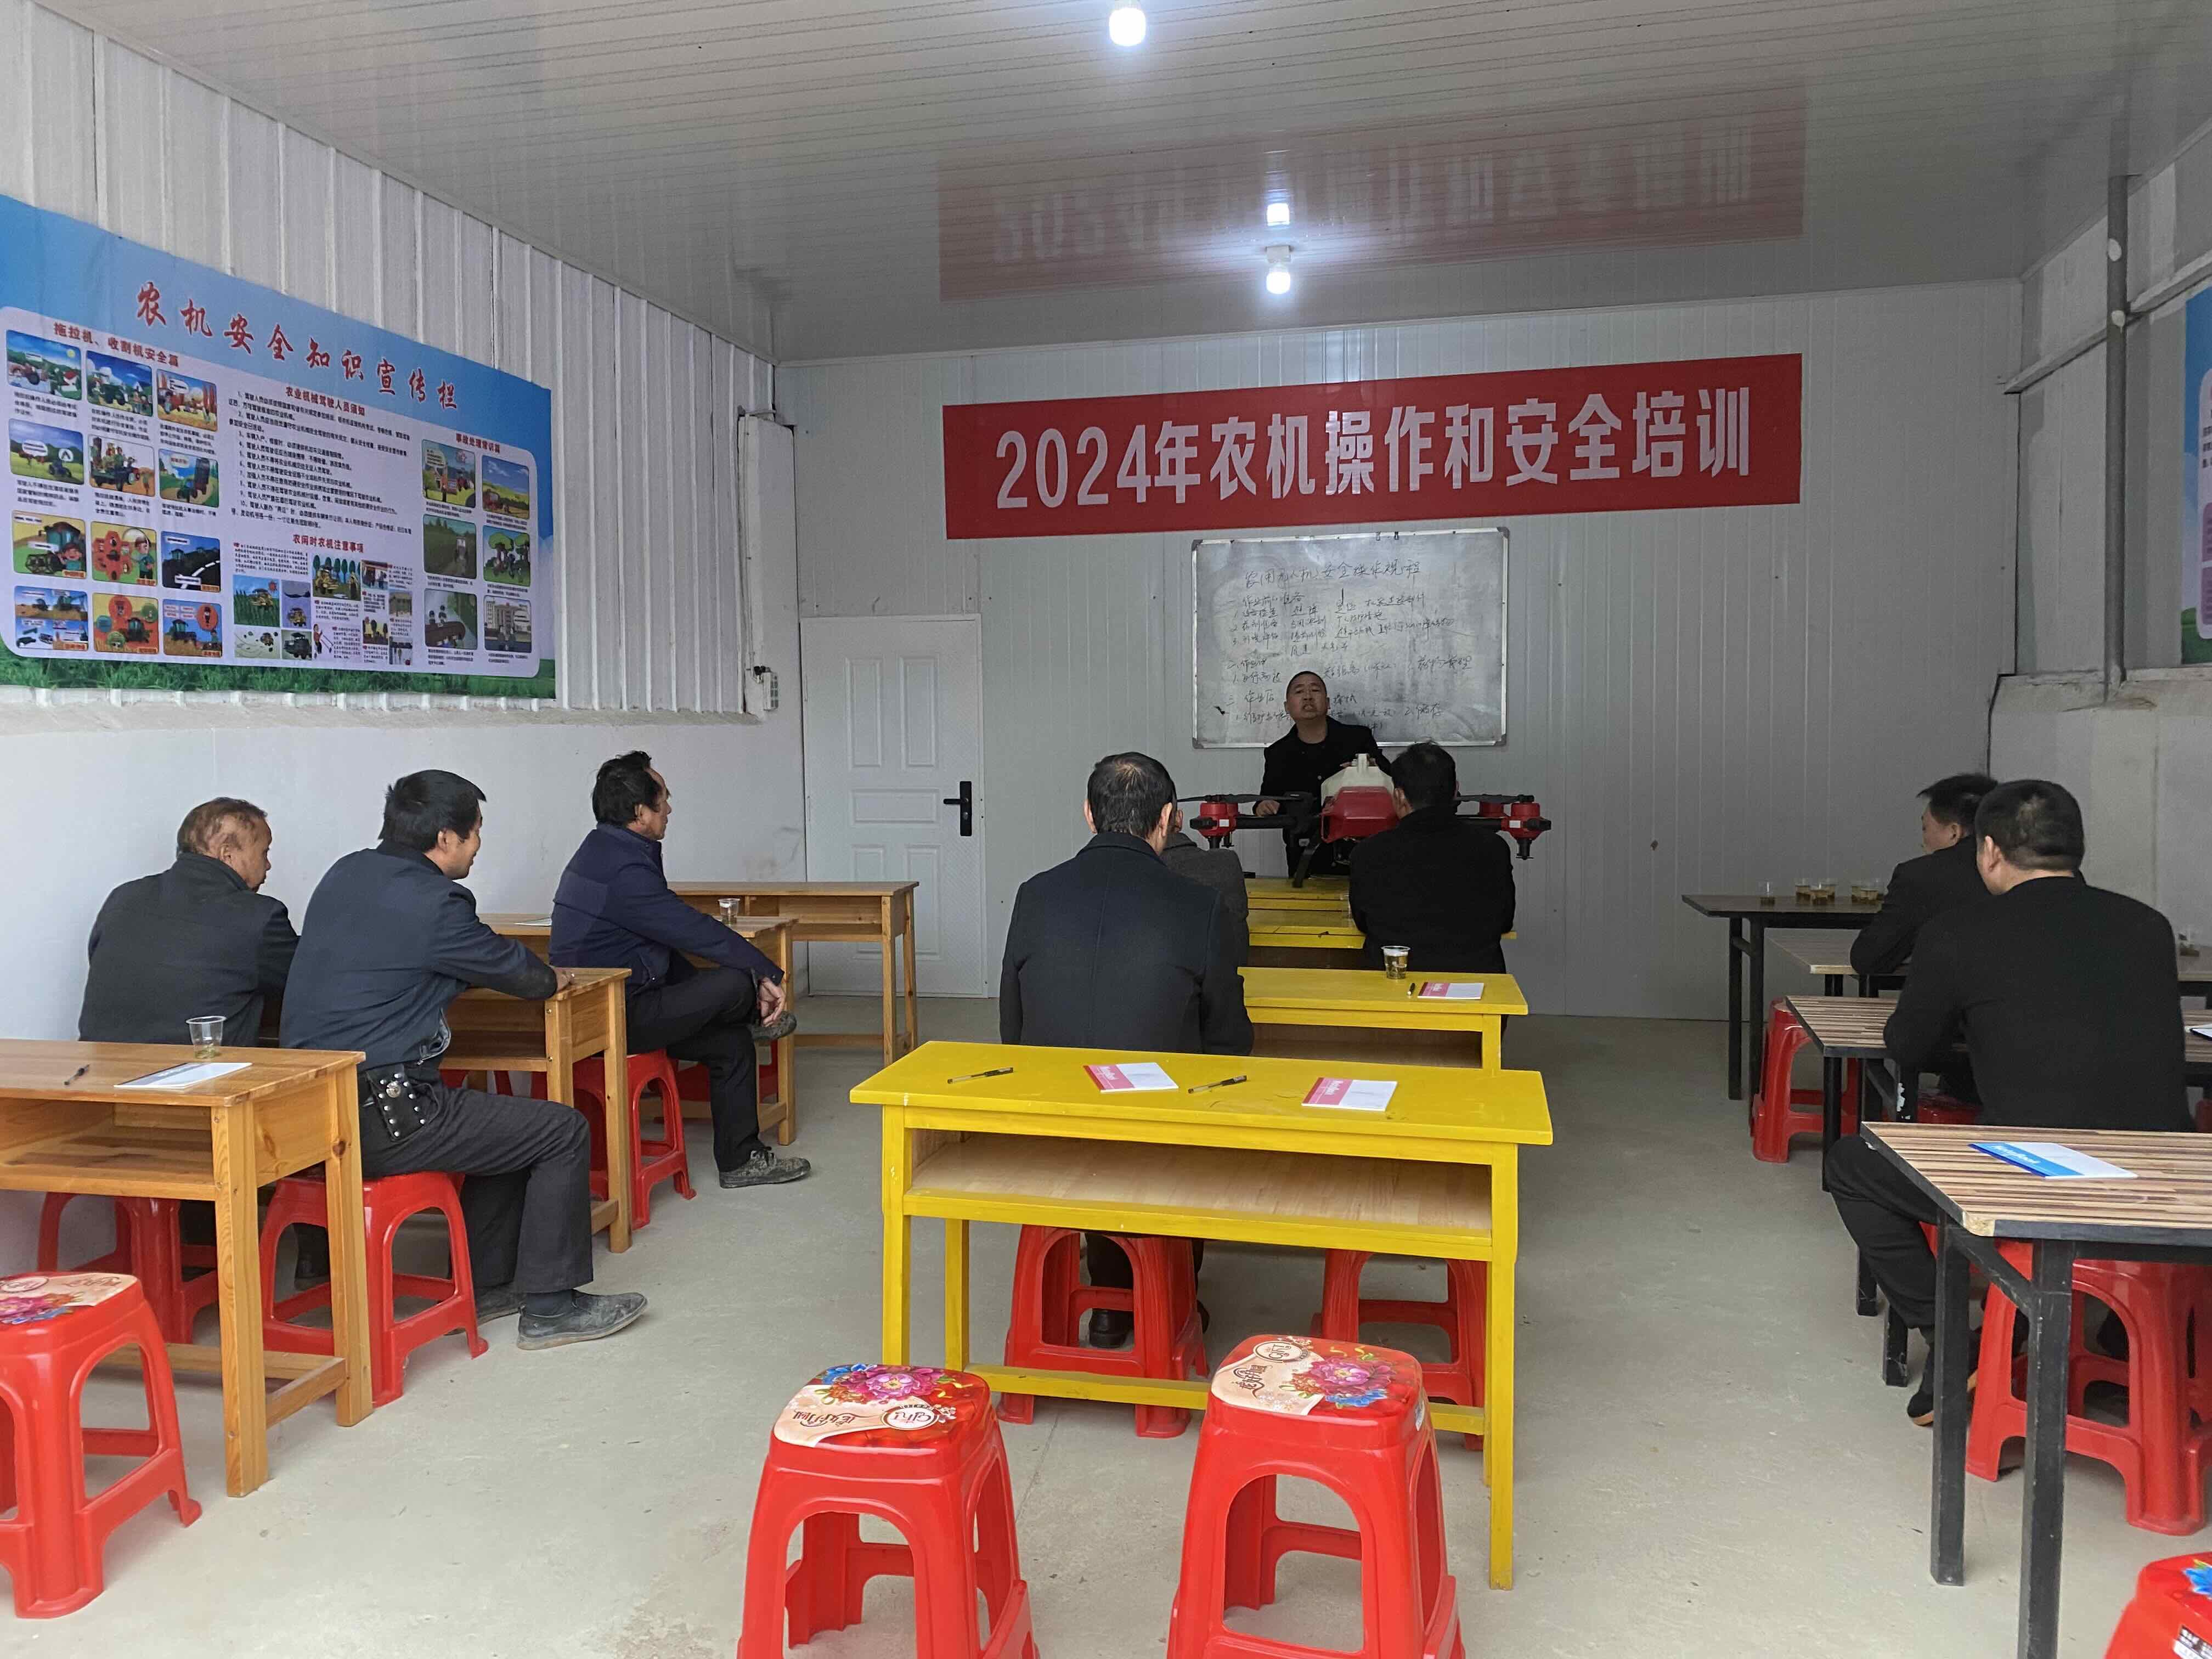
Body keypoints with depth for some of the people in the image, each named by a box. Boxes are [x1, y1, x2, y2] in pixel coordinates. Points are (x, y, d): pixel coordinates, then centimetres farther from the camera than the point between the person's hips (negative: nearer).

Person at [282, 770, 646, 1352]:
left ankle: (488, 1284, 31)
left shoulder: (345, 875, 10)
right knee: (564, 1132, 0)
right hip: (378, 1118, -9)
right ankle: (549, 1306, 10)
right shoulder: (431, 905, -17)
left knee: (509, 1122, 25)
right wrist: (552, 977, 20)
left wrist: (534, 974, 18)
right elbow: (525, 975, -3)